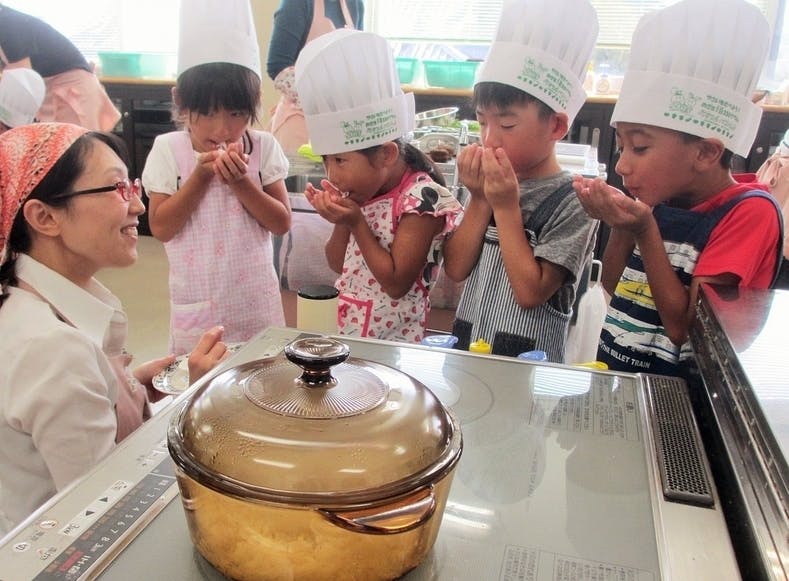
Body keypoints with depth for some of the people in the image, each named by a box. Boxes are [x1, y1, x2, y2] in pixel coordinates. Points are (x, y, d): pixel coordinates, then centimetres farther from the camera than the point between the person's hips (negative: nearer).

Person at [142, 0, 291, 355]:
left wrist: (240, 181, -19)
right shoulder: (168, 149, -6)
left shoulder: (263, 147, -5)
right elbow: (161, 228, -8)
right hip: (197, 304, 0)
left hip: (256, 299, 0)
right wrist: (200, 174, -17)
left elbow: (282, 223, -6)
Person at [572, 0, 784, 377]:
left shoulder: (749, 212, -13)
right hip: (612, 375, 5)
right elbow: (612, 287, 7)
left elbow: (683, 327, -16)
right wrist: (621, 226, -6)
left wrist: (644, 231, -20)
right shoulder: (653, 202, 3)